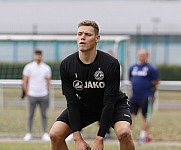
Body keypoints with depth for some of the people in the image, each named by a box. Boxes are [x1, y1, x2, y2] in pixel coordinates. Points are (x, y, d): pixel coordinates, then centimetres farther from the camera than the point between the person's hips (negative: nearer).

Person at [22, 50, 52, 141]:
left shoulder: (46, 68, 5)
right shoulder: (28, 67, -1)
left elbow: (48, 82, 10)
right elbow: (25, 81, 2)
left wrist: (47, 93, 3)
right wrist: (27, 93, -1)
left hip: (43, 95, 1)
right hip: (32, 95, -1)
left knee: (44, 115, 3)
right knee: (31, 115, 2)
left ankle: (45, 134, 6)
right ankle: (29, 133, 8)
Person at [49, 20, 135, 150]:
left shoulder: (111, 64, -27)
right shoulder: (66, 65, -19)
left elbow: (109, 103, -26)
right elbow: (72, 103, -16)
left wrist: (99, 139, -29)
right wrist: (77, 138, -23)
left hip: (114, 105, -3)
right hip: (82, 106, 3)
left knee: (124, 133, -32)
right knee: (55, 134, -16)